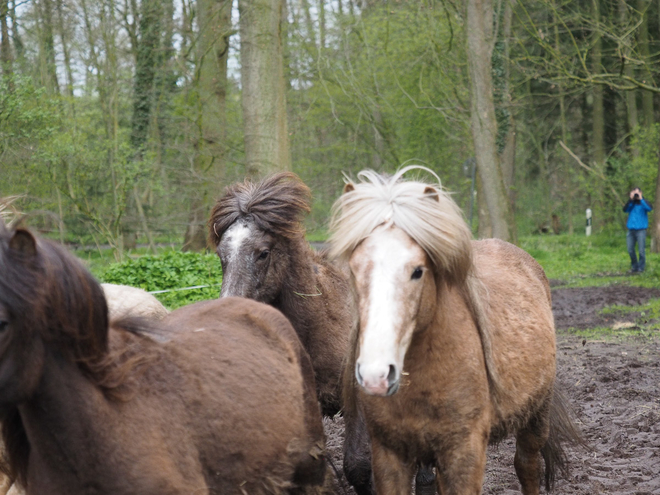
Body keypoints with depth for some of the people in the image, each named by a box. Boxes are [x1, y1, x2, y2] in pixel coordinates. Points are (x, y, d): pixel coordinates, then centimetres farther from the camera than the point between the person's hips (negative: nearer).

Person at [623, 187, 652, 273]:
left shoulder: (643, 202, 3)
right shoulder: (631, 203, 12)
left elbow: (649, 208, -18)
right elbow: (625, 209, -6)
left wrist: (641, 199, -16)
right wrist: (631, 200, -11)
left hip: (641, 229, -4)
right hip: (631, 229, 4)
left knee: (641, 250, -5)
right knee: (630, 250, 5)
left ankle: (641, 268, 2)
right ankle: (634, 266, 19)